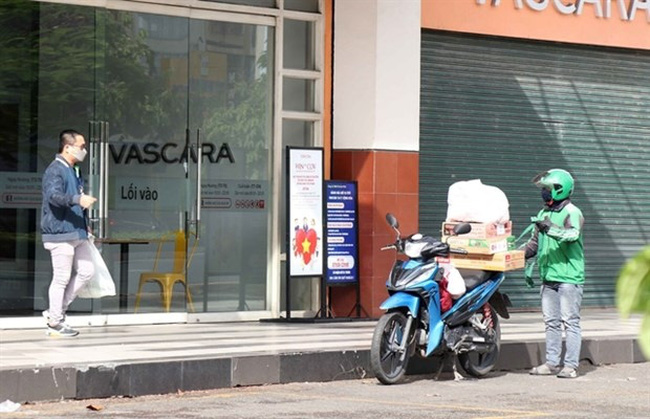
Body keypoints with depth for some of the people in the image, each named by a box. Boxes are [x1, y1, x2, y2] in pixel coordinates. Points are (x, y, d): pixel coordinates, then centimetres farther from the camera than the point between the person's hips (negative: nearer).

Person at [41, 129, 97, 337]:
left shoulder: (75, 172, 19)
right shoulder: (55, 170, -11)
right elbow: (53, 195, -29)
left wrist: (84, 226, 29)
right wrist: (78, 199, -44)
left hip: (77, 233, 9)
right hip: (60, 233, -9)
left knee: (86, 271, 8)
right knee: (62, 277, -5)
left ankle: (55, 312, 18)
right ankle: (55, 323, 5)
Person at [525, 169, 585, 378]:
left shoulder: (572, 213, -8)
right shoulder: (544, 213, 17)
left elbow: (573, 234, -28)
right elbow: (535, 242, 25)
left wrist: (551, 229, -41)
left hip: (569, 277, -8)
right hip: (548, 277, 8)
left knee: (570, 322, -5)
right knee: (551, 322, 10)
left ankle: (571, 365, -4)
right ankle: (552, 363, 16)